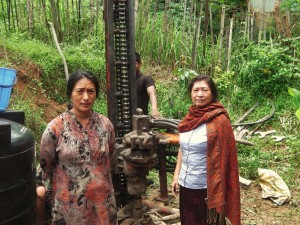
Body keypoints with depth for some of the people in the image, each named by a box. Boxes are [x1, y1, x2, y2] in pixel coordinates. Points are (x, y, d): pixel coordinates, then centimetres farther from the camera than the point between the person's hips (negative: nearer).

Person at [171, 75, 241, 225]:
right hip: (186, 184, 6)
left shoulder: (219, 120, -15)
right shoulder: (190, 117, 4)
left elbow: (221, 159, -15)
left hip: (206, 187, -6)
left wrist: (216, 192, -16)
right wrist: (176, 175, 9)